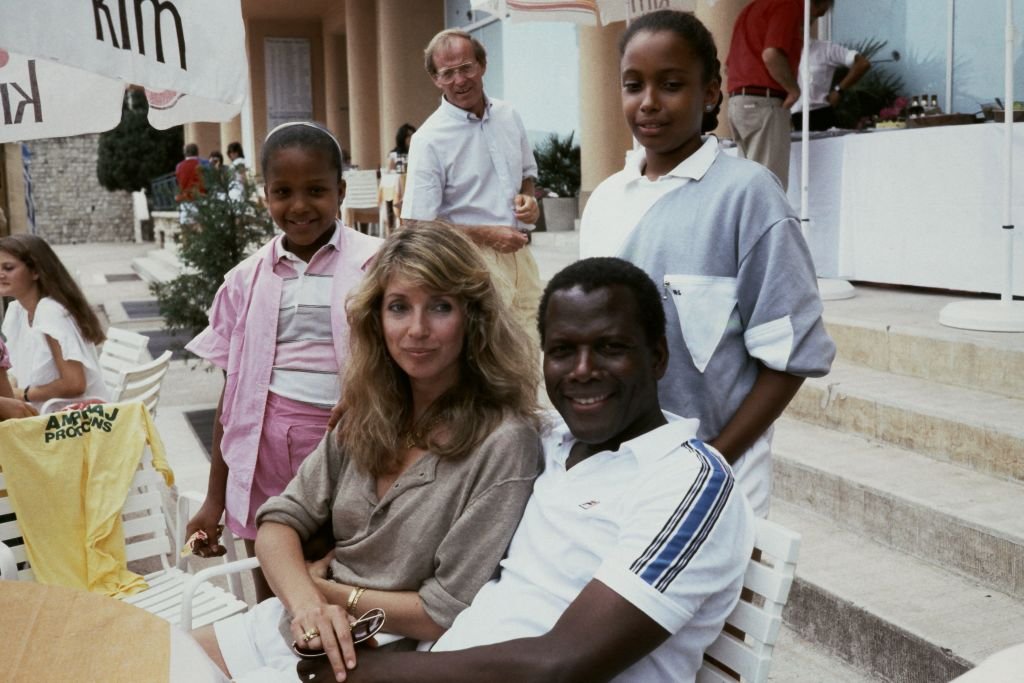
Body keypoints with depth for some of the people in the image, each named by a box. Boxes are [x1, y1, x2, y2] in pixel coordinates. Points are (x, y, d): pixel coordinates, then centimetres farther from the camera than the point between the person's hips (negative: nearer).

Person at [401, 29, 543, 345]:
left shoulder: (509, 117, 7)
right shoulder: (429, 140, -11)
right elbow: (416, 225, -13)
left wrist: (528, 197, 1)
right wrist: (486, 235, -16)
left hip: (519, 255, 6)